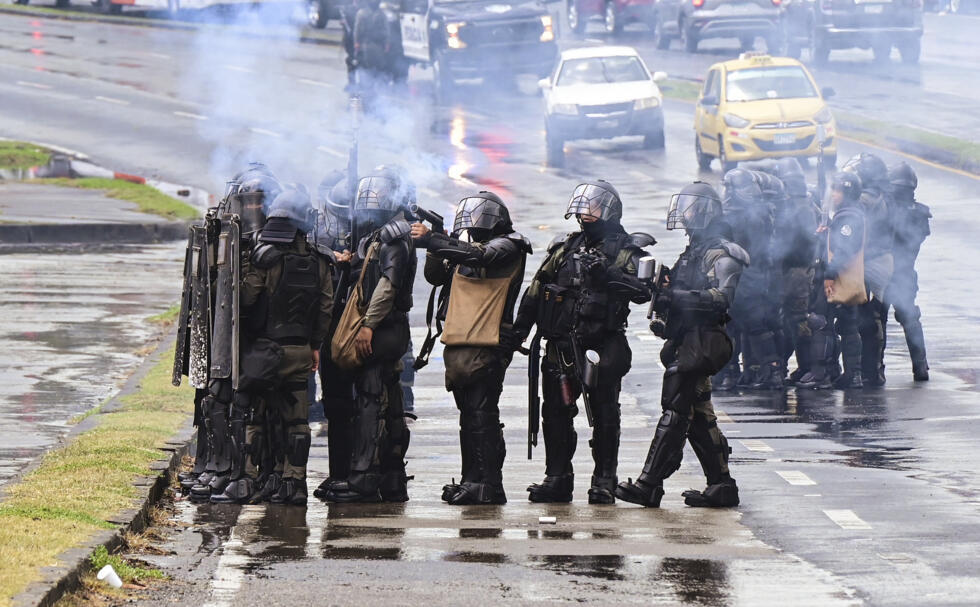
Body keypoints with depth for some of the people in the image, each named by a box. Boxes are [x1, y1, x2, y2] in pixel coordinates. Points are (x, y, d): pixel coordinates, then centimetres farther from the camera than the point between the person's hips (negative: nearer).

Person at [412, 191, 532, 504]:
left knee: (482, 417, -11)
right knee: (469, 418, 12)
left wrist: (431, 239, -18)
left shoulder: (507, 247, -4)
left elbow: (478, 255, -22)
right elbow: (435, 276, 19)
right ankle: (471, 482, 17)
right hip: (459, 344, 9)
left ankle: (488, 486, -11)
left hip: (486, 345, -9)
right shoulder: (465, 247, 22)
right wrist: (435, 246, 1)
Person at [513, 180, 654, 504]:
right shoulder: (564, 249, 15)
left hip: (603, 346, -5)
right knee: (556, 413, 6)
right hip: (561, 346, 5)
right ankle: (557, 478, 14)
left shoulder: (627, 251, 2)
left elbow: (643, 290, -14)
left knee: (604, 414, -2)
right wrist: (519, 330, 13)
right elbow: (536, 290, 18)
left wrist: (609, 275, -25)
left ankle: (604, 481, 4)